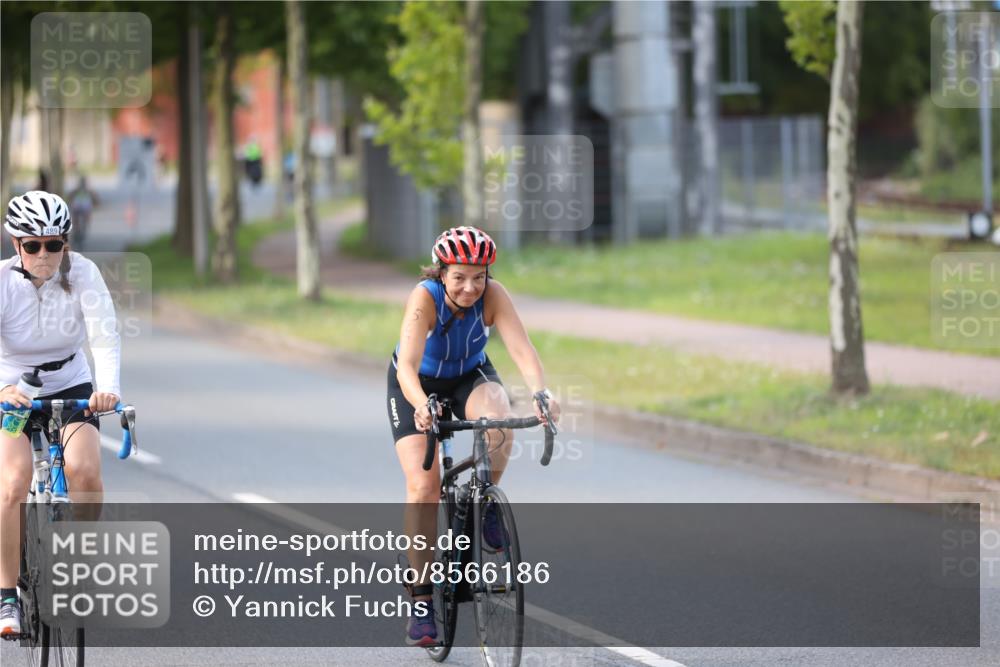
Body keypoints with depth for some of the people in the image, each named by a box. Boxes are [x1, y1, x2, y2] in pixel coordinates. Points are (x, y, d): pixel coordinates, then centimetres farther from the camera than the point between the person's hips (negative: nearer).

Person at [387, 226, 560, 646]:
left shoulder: (493, 296, -26)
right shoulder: (425, 297, -33)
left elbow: (521, 349, -38)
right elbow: (408, 365, -45)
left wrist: (541, 394, -57)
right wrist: (421, 406, -65)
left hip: (470, 376, 2)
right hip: (418, 384, -2)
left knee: (498, 418, -34)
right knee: (423, 485, -15)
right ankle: (421, 601, -7)